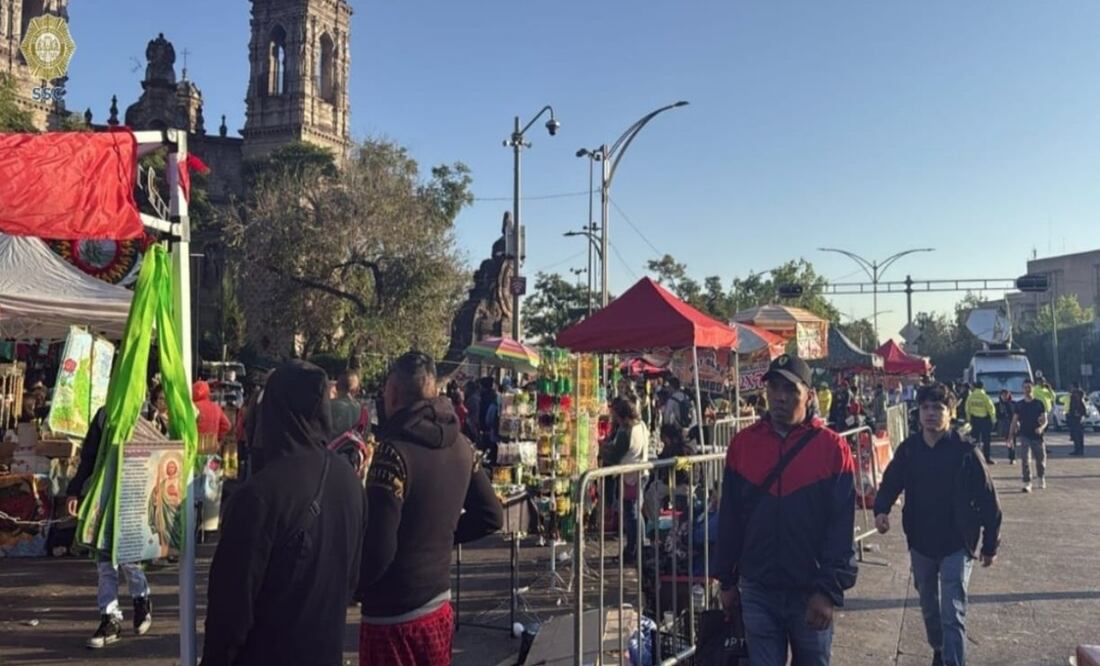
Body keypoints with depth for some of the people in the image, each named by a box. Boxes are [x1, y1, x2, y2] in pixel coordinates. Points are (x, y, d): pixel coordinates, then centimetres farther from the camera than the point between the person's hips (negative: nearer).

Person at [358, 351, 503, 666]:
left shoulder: (394, 450, -20)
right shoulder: (460, 445, 3)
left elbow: (379, 547, -22)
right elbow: (491, 516, 11)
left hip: (394, 616, -7)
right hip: (439, 607, 7)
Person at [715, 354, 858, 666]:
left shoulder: (832, 448, -7)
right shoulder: (743, 443, 0)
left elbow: (842, 529, -9)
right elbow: (729, 519, 6)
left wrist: (829, 590, -14)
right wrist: (726, 580, 7)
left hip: (811, 593, -1)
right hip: (757, 591, 2)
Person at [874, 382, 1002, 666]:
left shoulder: (964, 452, -14)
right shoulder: (908, 449, -4)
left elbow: (988, 501, -8)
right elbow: (890, 483, 8)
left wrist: (990, 546, -4)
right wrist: (881, 510, -12)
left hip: (956, 546, -4)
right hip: (920, 544, 4)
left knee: (952, 616, -9)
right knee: (929, 609, 21)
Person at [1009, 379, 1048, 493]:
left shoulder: (1039, 404, 0)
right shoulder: (1019, 405, 4)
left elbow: (1045, 420, -2)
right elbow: (1014, 421, 7)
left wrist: (1041, 428, -24)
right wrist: (1010, 436, 2)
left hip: (1037, 436, 0)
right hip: (1024, 436, 0)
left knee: (1040, 459, 11)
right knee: (1025, 460, -9)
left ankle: (1042, 479, 36)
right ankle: (1027, 483, -7)